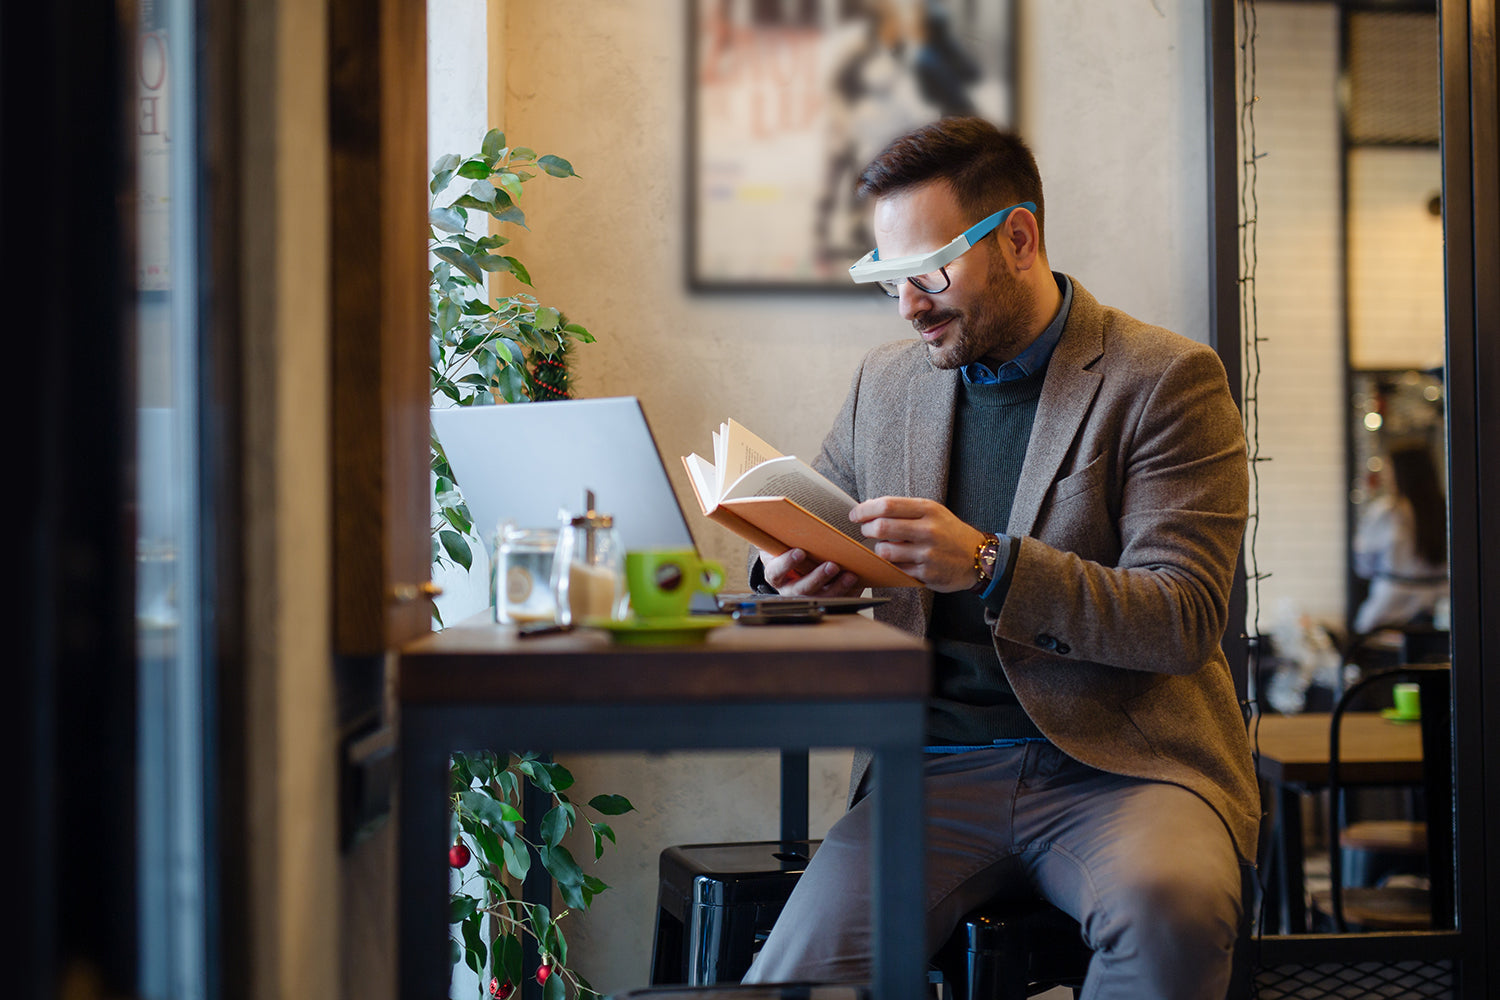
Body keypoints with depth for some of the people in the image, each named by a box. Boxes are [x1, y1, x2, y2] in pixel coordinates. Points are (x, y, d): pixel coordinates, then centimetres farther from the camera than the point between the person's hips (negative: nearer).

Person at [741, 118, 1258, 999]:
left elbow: (1186, 618, -9)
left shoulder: (1167, 381, -1)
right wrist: (790, 575, -3)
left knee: (1167, 908, -34)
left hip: (1120, 764, -2)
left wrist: (989, 567, -22)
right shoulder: (885, 383, 15)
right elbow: (803, 538, 23)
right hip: (935, 772, 3)